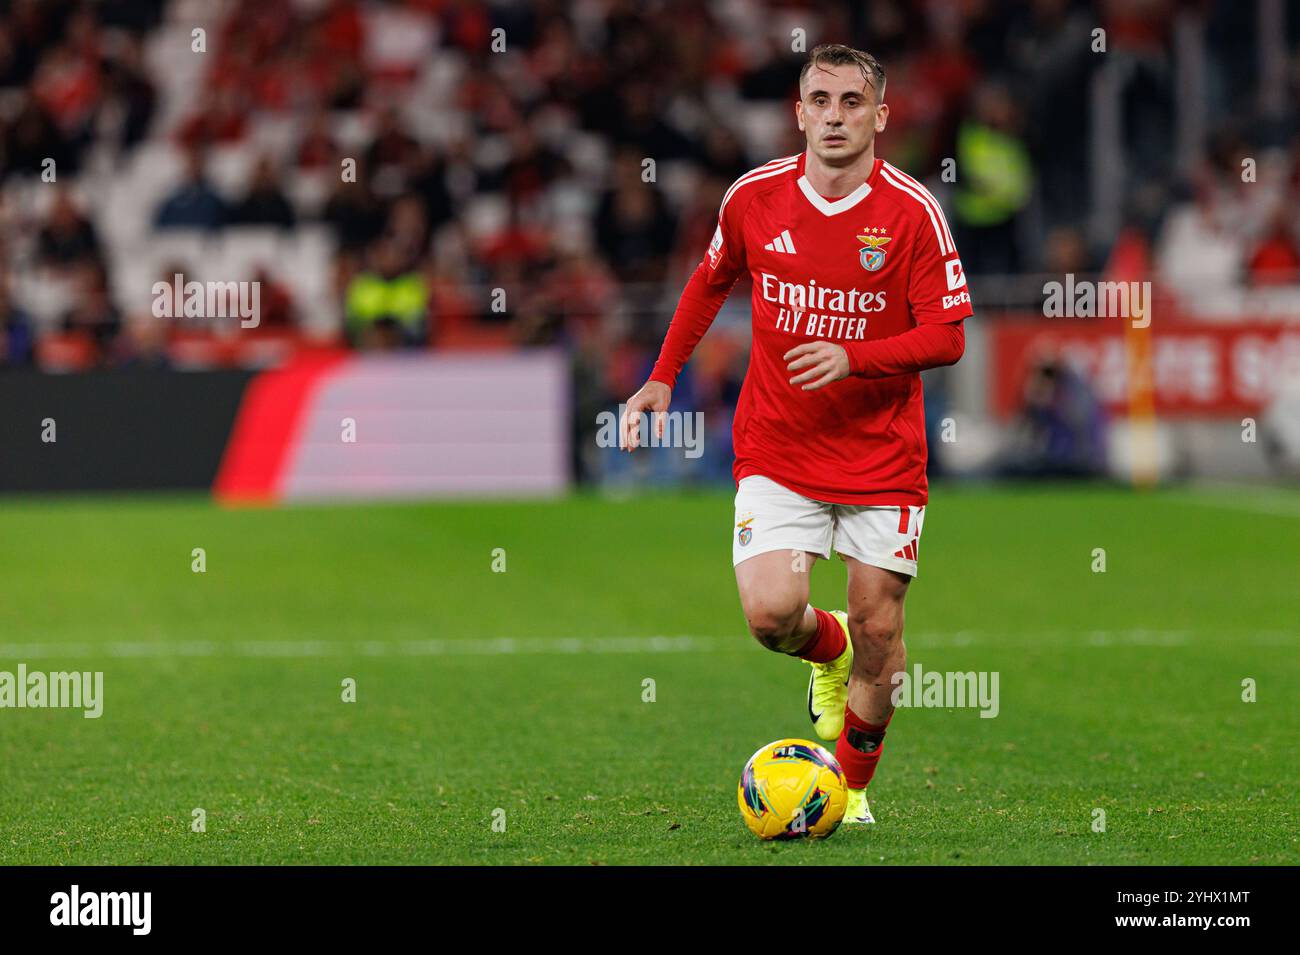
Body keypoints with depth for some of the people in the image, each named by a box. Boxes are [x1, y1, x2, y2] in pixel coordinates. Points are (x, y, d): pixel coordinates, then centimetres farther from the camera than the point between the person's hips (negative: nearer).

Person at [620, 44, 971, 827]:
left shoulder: (911, 211, -11)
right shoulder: (754, 197, -3)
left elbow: (948, 337, -11)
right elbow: (712, 282, 16)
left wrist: (852, 358, -25)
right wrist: (663, 377, 12)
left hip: (882, 457, -1)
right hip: (776, 448, 1)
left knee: (878, 634, 0)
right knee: (770, 613, -15)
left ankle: (853, 785, 23)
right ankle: (828, 649, 22)